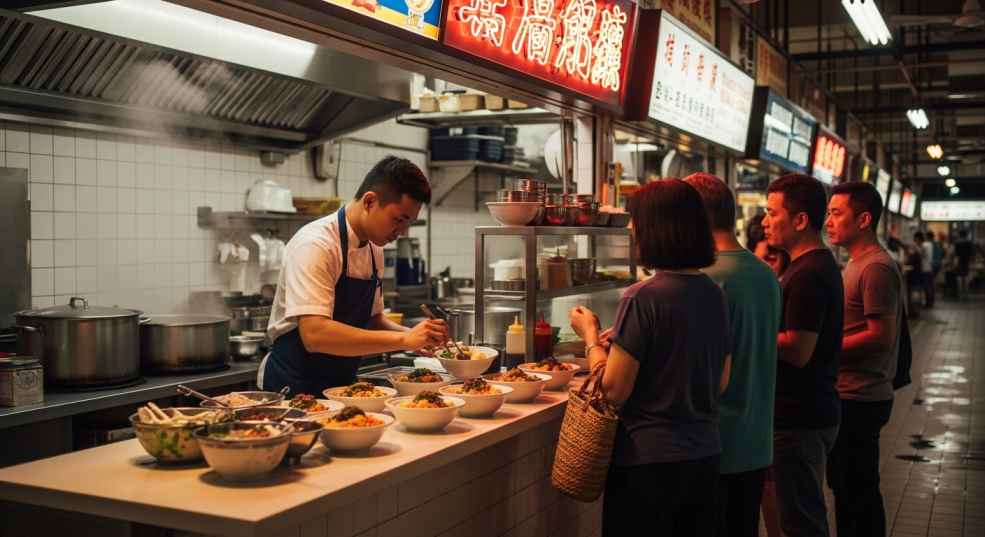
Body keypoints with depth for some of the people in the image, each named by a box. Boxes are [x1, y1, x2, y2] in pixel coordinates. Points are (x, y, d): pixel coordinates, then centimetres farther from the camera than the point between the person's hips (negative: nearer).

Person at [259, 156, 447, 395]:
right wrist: (403, 339, -27)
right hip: (294, 389, -6)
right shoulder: (315, 245, -18)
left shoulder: (374, 249, 6)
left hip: (341, 385, 7)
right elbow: (315, 334, -28)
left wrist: (416, 336, -2)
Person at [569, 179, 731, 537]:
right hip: (704, 456, 7)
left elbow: (613, 390, -17)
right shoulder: (713, 294, 2)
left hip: (648, 461, -7)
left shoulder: (643, 299, -19)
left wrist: (590, 337, -1)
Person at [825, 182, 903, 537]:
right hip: (848, 395, 10)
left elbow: (880, 336, -22)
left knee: (856, 492, -2)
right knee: (846, 486, 18)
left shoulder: (876, 268, -17)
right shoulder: (856, 265, 16)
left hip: (859, 400, -10)